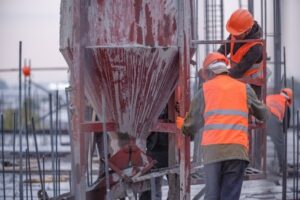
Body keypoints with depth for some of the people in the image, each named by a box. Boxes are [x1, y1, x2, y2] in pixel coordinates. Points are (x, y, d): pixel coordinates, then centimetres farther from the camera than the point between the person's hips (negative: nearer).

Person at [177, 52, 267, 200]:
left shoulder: (205, 89, 13)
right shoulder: (244, 88, 15)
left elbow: (192, 125, 19)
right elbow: (262, 114, 27)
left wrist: (180, 124, 41)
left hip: (212, 149, 0)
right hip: (237, 149, 0)